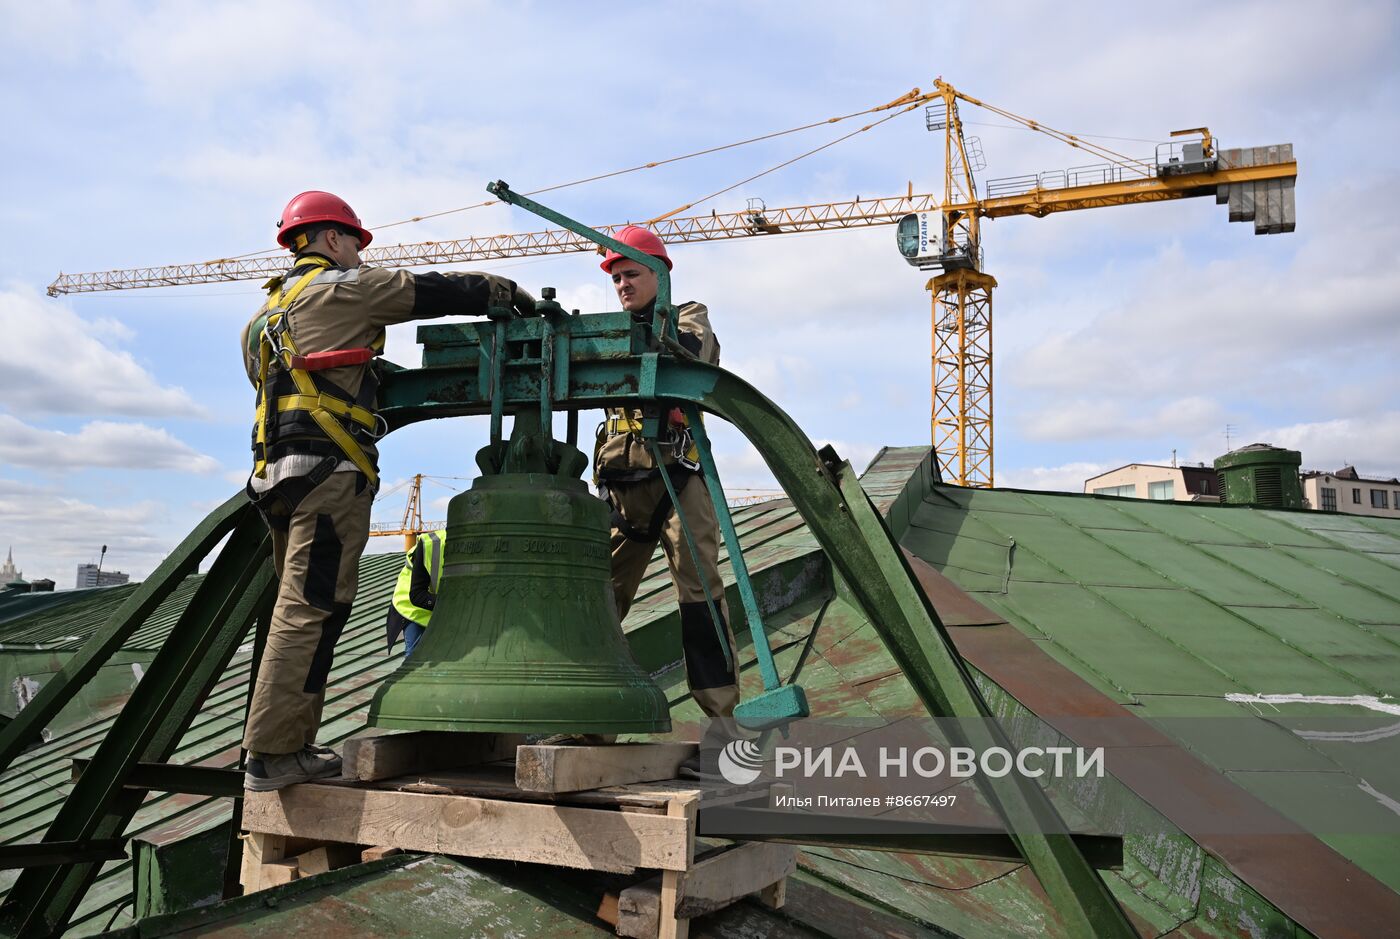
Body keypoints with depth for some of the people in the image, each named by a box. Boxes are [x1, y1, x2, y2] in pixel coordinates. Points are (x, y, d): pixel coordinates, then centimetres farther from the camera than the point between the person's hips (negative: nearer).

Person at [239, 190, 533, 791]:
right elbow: (430, 292, 2)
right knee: (311, 610, -11)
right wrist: (505, 292, 14)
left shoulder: (271, 309, 27)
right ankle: (272, 755, -11)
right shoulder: (337, 287, 1)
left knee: (300, 611, 11)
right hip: (330, 470, -10)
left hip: (280, 472, 10)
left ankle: (290, 745, 12)